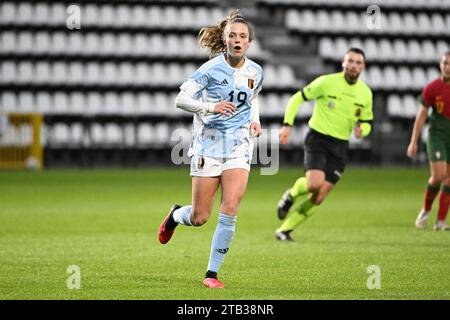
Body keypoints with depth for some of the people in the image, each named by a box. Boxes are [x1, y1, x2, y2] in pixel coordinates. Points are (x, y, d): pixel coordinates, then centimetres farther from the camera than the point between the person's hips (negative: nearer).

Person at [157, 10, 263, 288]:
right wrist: (210, 107, -26)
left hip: (239, 145, 3)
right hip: (209, 144, -2)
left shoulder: (255, 72, 4)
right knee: (199, 218, 1)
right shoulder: (211, 69, -10)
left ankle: (212, 273, -3)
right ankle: (175, 216, 40)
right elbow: (181, 99, -12)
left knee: (230, 210, -15)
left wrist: (255, 120, 8)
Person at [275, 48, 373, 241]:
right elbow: (297, 98, -1)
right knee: (314, 184, -27)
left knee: (319, 197, -3)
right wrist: (287, 124, -13)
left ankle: (285, 230, 9)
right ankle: (292, 194, 8)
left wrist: (361, 129, -8)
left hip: (339, 146, 4)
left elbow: (367, 122, 16)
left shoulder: (366, 93, 4)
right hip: (317, 138, -4)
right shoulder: (326, 82, -8)